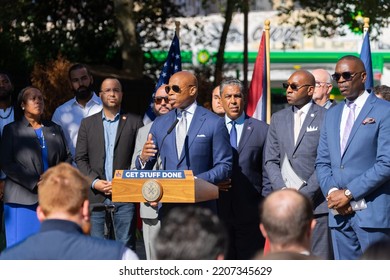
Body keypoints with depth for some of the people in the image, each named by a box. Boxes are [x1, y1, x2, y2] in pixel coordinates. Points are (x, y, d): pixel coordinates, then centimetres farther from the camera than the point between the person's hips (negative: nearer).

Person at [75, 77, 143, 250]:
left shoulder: (134, 122, 8)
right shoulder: (88, 123, 13)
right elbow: (80, 158, 8)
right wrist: (94, 182, -7)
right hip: (96, 196, 1)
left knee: (126, 246, -1)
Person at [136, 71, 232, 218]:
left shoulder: (214, 123, 0)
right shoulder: (160, 123, 13)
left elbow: (224, 166, -2)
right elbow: (145, 168, 13)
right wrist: (143, 158, -11)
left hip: (200, 206, -3)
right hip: (168, 207, 4)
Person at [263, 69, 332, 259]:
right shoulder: (278, 119, 15)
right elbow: (271, 160, 12)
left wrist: (305, 194, -11)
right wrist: (283, 192, -3)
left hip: (316, 202, -4)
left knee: (320, 257, -5)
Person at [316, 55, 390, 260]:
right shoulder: (332, 115, 17)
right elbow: (322, 162, 16)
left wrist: (348, 193, -13)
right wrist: (331, 192, -4)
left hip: (372, 213, -6)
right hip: (339, 212, 6)